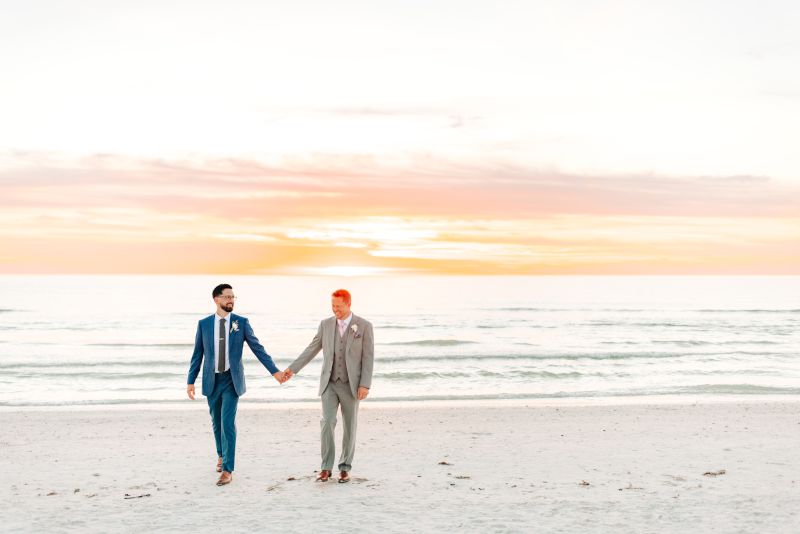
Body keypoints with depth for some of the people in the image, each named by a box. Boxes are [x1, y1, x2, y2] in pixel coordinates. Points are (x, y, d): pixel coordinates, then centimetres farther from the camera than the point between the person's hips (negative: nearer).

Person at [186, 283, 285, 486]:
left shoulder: (241, 322, -4)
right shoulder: (204, 324, 0)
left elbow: (257, 348, -4)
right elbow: (197, 354, 4)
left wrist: (274, 371, -10)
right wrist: (190, 381, 2)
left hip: (231, 380, -2)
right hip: (212, 380, 2)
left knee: (228, 423, -11)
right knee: (217, 422, 16)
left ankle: (227, 470, -7)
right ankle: (221, 454, 42)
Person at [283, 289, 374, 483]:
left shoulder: (364, 326, -8)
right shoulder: (326, 324, 2)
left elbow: (368, 357, -9)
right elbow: (311, 349, 6)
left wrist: (365, 385, -16)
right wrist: (292, 369, -1)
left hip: (351, 385, -2)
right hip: (329, 384, 2)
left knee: (349, 427, 5)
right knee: (327, 422, -12)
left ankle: (345, 468, 19)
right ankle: (326, 467, -1)